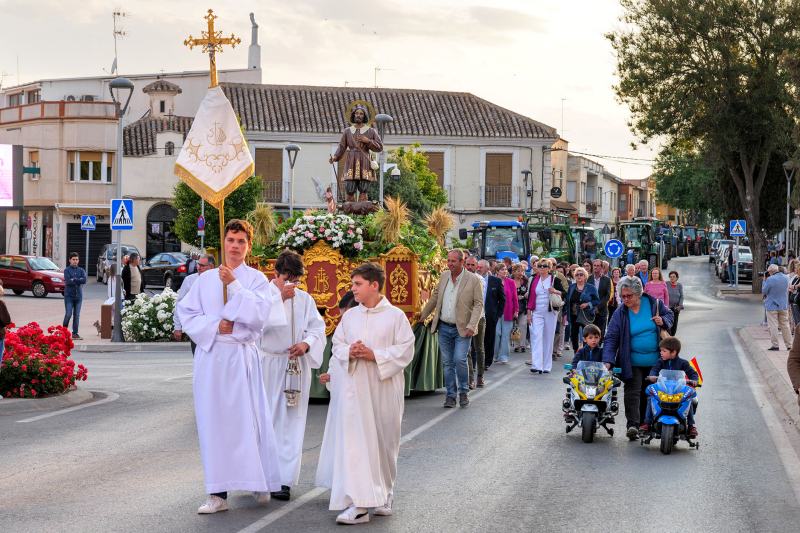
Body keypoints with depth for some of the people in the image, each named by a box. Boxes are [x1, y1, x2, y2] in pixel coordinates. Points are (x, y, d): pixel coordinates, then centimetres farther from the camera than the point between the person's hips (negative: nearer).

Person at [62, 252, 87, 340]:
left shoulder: (81, 270, 10)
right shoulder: (67, 270, 1)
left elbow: (84, 280, -8)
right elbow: (68, 281, -15)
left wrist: (74, 279, -11)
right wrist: (79, 281, -7)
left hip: (78, 296, 3)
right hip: (69, 295, -3)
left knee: (77, 315, 2)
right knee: (68, 314, -9)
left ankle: (75, 333, 7)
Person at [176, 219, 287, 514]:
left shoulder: (256, 279, 3)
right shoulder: (206, 279, 10)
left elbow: (260, 314, -11)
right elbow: (186, 312, 7)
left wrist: (234, 285, -14)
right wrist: (214, 326, -8)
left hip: (242, 356, -2)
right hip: (211, 355, 3)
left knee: (248, 420, -3)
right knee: (214, 423, 1)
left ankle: (261, 483, 15)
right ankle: (218, 493, 4)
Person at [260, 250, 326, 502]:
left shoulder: (304, 299, 8)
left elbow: (318, 329, 7)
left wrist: (306, 344, -12)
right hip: (266, 365, -2)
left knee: (291, 423, 0)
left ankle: (285, 480, 1)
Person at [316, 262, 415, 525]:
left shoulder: (395, 316, -2)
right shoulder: (349, 316, 8)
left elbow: (405, 350, -5)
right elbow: (337, 346, 11)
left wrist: (374, 355, -15)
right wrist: (349, 352, -11)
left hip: (383, 388, -2)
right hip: (354, 387, 2)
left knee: (383, 441, 10)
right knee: (354, 442, -8)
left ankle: (384, 495, 30)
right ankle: (358, 504, -11)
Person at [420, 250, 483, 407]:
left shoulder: (473, 280, -8)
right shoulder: (444, 277, 6)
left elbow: (478, 304, -9)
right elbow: (435, 297, 17)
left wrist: (471, 326, -17)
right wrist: (423, 315, 19)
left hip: (462, 329, -5)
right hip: (444, 327, 5)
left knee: (459, 360, -14)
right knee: (447, 363, 7)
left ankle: (463, 391, 6)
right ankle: (450, 395, 16)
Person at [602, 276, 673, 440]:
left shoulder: (654, 303, -5)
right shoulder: (620, 314, -7)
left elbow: (669, 314, 13)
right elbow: (611, 338, -10)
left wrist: (663, 321, -11)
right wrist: (608, 361, -21)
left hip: (655, 360, 2)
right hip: (632, 362, -2)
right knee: (632, 392, -13)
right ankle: (632, 425, -19)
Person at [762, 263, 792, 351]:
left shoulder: (770, 279, -19)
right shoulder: (786, 278, 1)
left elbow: (764, 291, -8)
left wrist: (764, 281, 1)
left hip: (772, 306, -5)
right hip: (784, 305, 5)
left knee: (773, 326, 1)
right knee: (785, 325, 12)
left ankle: (775, 345, 0)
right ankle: (789, 345, 15)